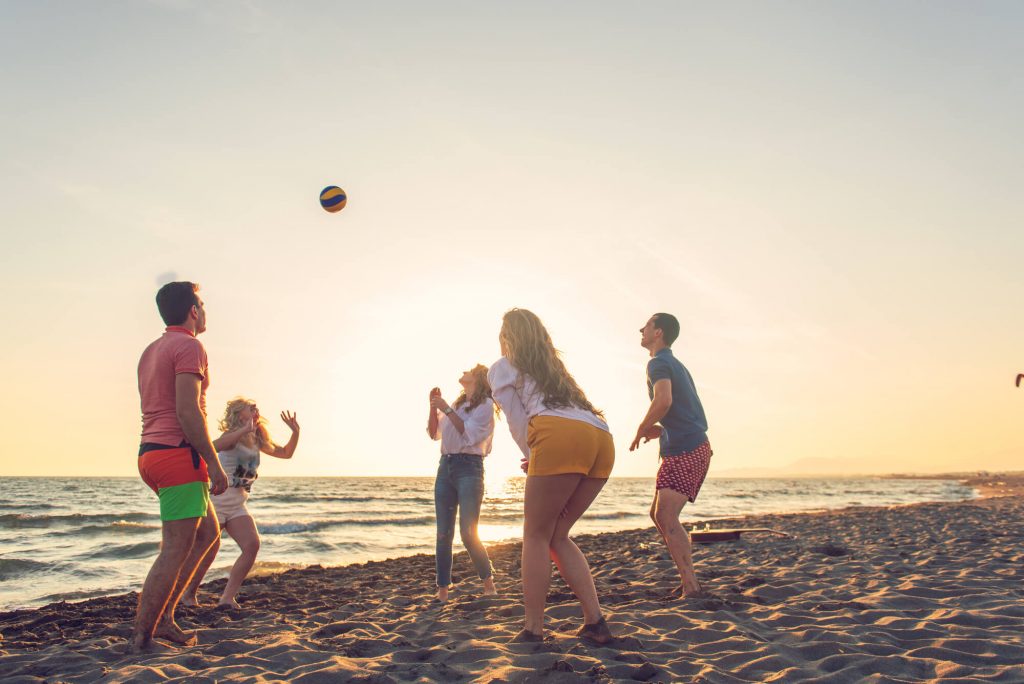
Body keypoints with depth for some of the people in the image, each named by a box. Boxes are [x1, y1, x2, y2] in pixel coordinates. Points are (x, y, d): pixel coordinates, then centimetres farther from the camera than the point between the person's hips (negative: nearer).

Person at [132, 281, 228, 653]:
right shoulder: (189, 347, -10)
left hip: (151, 453, 10)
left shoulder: (151, 351, 19)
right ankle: (141, 639, -1)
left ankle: (163, 614, 15)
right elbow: (187, 410, -19)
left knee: (208, 532, 18)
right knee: (175, 551, -5)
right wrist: (214, 463, -17)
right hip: (179, 455, -10)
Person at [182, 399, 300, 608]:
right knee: (208, 552, -1)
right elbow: (213, 446, -36)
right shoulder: (233, 435, -12)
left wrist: (295, 432, 6)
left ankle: (227, 598, -7)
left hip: (237, 505, 7)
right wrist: (244, 430, -43)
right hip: (215, 501, -7)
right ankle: (188, 595, 25)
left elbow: (286, 453, 21)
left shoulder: (257, 440, 11)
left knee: (252, 545, -12)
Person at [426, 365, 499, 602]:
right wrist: (434, 407, 4)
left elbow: (471, 434, -13)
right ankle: (442, 589, 6)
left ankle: (488, 581, 7)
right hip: (445, 467, 7)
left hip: (469, 468, -7)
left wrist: (446, 409, -14)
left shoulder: (486, 403, 0)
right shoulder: (457, 404, 20)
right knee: (443, 533, 2)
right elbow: (434, 433, 18)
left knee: (468, 533, -11)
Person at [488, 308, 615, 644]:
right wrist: (537, 463, 20)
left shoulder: (502, 368, 18)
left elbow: (519, 424, 8)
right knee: (557, 536, 16)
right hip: (602, 440, 7)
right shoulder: (554, 369, 37)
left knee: (536, 536, 6)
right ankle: (595, 622, 9)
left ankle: (533, 629, 4)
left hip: (561, 435, -6)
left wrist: (532, 457, 16)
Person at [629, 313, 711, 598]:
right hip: (695, 447, 10)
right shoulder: (677, 365, 24)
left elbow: (663, 401, -28)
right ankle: (688, 580, 14)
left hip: (684, 452, -10)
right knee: (658, 514, 13)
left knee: (666, 517, -18)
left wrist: (642, 429, -13)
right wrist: (661, 430, 17)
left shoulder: (658, 363, -8)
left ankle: (691, 588, -23)